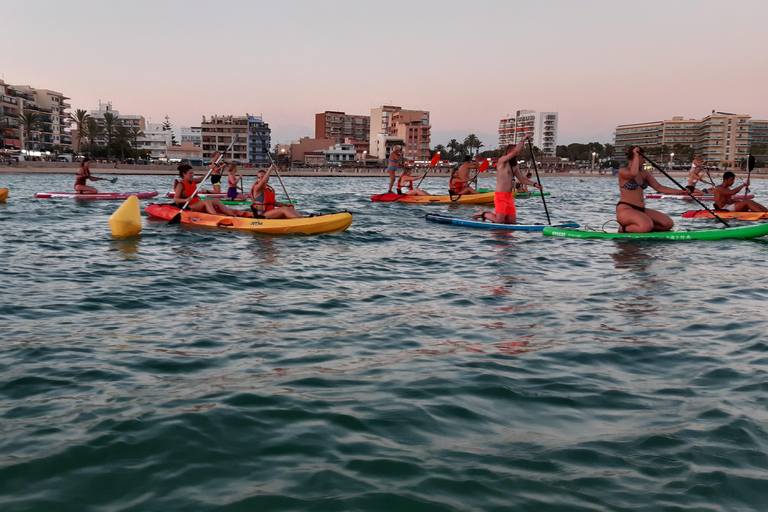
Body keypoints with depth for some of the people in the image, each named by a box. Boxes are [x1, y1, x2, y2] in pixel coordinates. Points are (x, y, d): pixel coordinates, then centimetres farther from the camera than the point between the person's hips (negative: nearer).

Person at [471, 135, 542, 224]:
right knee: (499, 221, -15)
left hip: (509, 196, 9)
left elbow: (522, 178, 19)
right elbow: (515, 151, -19)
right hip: (500, 196, -8)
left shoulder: (514, 166, 19)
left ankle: (490, 214, 22)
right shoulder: (502, 161, -6)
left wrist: (534, 184, 7)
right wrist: (523, 140, -9)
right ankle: (483, 214, 12)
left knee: (512, 221, 4)